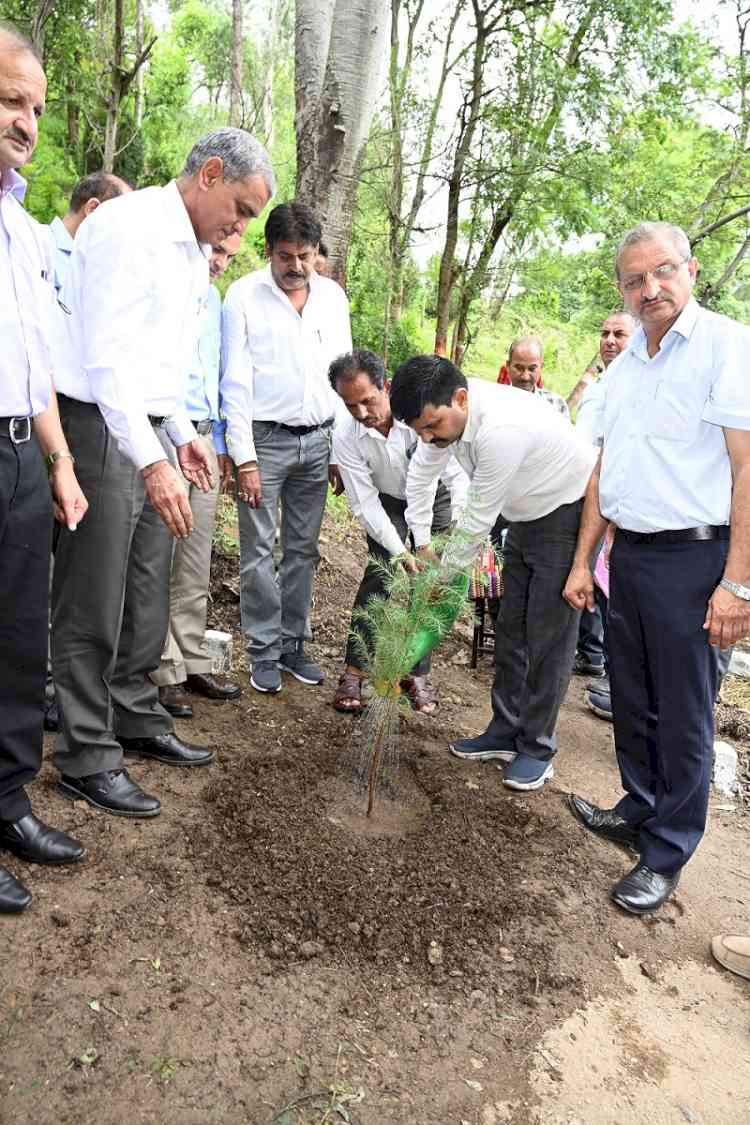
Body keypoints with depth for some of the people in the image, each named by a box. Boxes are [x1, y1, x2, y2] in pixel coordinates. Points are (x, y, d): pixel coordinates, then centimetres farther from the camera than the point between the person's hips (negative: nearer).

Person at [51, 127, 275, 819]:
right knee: (94, 606, -2)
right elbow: (105, 355, -21)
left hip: (148, 433, 9)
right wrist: (152, 462, -26)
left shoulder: (192, 251, 18)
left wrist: (181, 435, 20)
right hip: (98, 428, -9)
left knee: (148, 597, 14)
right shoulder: (128, 227, -12)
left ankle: (137, 721, 28)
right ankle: (87, 759, 9)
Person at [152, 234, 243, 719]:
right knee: (158, 560, -3)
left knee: (196, 564, 10)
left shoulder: (213, 298, 19)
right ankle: (165, 674, 5)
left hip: (203, 438, 7)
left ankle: (193, 663, 20)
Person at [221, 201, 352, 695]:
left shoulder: (333, 296, 8)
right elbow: (236, 381, -7)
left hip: (317, 440, 4)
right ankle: (264, 652, 10)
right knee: (259, 552, -2)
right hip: (265, 437, -4)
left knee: (304, 549, 9)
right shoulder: (244, 295, -4)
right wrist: (244, 457, -12)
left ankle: (293, 644, 21)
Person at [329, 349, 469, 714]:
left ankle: (417, 673, 6)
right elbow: (365, 505, -24)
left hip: (434, 496, 0)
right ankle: (353, 672, -9)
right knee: (381, 570, -17)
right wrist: (401, 553, -32)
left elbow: (458, 476, -30)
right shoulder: (345, 437, -26)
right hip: (388, 502, 0)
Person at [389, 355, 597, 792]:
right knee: (510, 627, 11)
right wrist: (422, 546, 2)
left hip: (568, 513, -8)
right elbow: (422, 474, 5)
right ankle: (506, 732, 23)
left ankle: (537, 747, 10)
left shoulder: (502, 430, -38)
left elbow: (479, 520, -28)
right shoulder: (444, 412, -12)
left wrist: (444, 575, -14)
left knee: (549, 635, -4)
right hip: (526, 516, 9)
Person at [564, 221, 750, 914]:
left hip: (693, 558, -7)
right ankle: (640, 812, 35)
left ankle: (665, 857, 18)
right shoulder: (623, 367, 14)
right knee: (631, 700, 17)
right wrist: (583, 562, 15)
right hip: (629, 554, 7)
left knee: (683, 718, 4)